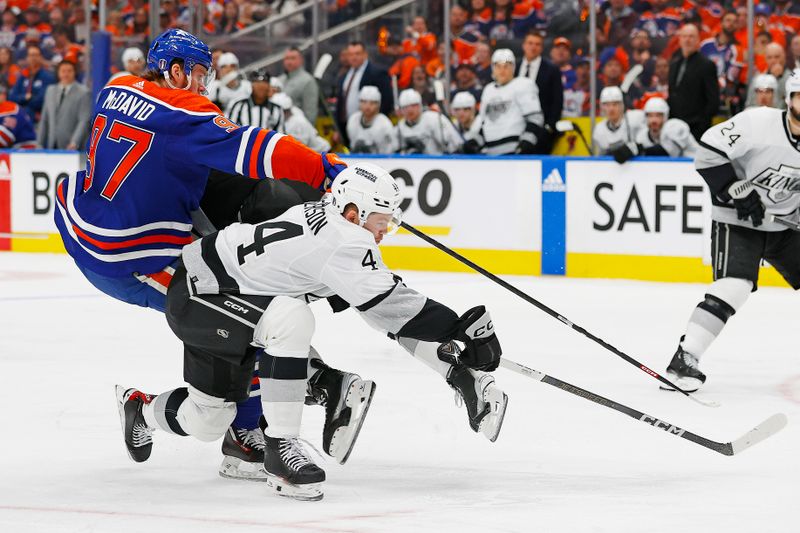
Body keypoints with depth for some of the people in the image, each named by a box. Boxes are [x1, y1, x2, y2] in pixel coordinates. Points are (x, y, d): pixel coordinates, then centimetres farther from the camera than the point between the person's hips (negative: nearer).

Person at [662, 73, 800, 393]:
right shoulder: (758, 122, -20)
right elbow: (708, 151, -21)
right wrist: (738, 191, -22)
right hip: (736, 221, -6)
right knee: (733, 287, -25)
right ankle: (685, 358, -22)